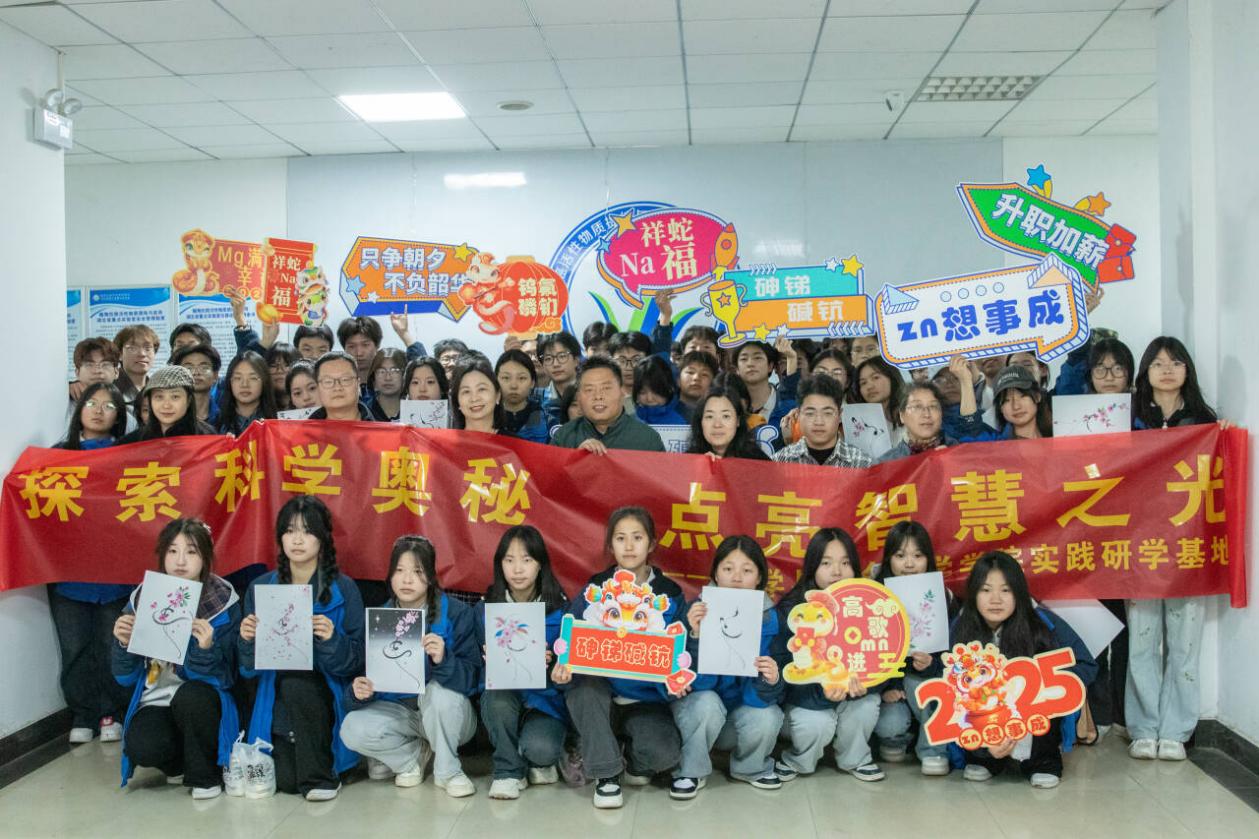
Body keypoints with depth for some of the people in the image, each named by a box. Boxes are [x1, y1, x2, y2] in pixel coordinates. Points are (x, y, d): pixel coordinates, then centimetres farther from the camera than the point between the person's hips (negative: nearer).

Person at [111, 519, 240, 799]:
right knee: (140, 746, -29)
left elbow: (221, 679, -14)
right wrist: (124, 644, -18)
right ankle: (179, 762, 8)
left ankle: (205, 775, -9)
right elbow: (125, 677, 2)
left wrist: (206, 648, -34)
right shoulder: (143, 597, -4)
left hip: (200, 702, -2)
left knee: (190, 694, -35)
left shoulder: (223, 602, -12)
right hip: (157, 701, 2)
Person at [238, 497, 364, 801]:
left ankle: (321, 774, -14)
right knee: (285, 780, -20)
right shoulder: (260, 588, 3)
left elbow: (356, 662, -7)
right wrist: (247, 641, -16)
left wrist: (331, 641, -25)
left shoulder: (343, 590, -4)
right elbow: (249, 667, 5)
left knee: (296, 681, -33)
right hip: (277, 704, 2)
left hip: (324, 694, -2)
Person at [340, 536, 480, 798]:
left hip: (446, 714, -2)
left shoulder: (456, 612, -14)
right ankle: (414, 755, 5)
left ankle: (447, 771, -9)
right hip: (399, 713, 3)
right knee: (353, 729, -25)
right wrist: (360, 690, -28)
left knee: (441, 690, -34)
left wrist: (443, 660, -42)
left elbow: (472, 678, -21)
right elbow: (369, 676, -4)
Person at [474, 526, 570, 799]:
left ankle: (539, 762, 9)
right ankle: (509, 770, -8)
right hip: (502, 697, 2)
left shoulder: (559, 608, -5)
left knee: (540, 749, -31)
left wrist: (549, 663, -28)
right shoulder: (486, 608, -1)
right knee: (497, 696, -34)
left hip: (546, 698, -1)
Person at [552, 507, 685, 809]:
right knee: (583, 681, -34)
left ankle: (636, 759, 10)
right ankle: (606, 775, -18)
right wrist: (563, 666, -25)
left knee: (665, 753, -29)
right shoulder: (594, 589, 2)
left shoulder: (670, 594, 1)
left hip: (647, 699, -1)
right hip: (599, 696, 1)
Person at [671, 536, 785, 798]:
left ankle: (751, 768, 6)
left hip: (743, 705, 2)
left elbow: (759, 696, -17)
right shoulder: (700, 610, -19)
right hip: (698, 701, -1)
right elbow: (699, 681, -22)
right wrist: (696, 635, -38)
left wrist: (770, 682, -41)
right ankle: (691, 772, -5)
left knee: (767, 719, -28)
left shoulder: (770, 618, -16)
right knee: (707, 704, -32)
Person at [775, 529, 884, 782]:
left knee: (867, 702, -26)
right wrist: (822, 691, -39)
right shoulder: (790, 610, -17)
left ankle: (855, 758, 3)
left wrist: (862, 683, -36)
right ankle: (797, 761, 4)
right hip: (804, 699, -3)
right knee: (816, 724, -30)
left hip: (851, 696, 3)